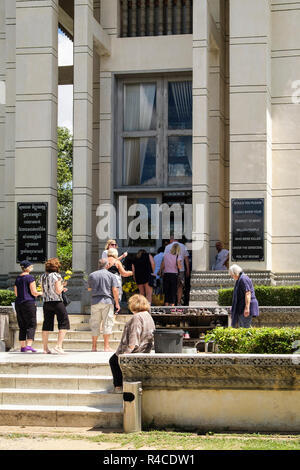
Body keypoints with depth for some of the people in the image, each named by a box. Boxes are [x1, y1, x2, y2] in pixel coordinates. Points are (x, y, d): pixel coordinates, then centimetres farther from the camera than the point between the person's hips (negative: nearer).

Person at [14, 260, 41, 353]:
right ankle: (29, 345, -15)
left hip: (18, 303, 6)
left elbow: (16, 294, 15)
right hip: (29, 303, -6)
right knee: (31, 325, -3)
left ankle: (22, 346, 8)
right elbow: (34, 292, -12)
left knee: (22, 326, 10)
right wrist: (40, 293, 7)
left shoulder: (17, 278, 12)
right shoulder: (30, 277, -8)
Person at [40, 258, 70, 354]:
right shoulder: (56, 276, -10)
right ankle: (59, 346, -9)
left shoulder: (43, 277, 9)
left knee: (47, 325, 10)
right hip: (57, 302, -6)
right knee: (64, 323, 1)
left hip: (46, 302, 6)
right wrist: (62, 285, 5)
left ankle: (45, 348, 11)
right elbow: (58, 291, -15)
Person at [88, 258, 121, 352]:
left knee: (95, 324, 8)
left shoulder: (92, 275, 7)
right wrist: (117, 303, 0)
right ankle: (106, 346, -1)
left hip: (95, 301, 2)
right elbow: (115, 290, -5)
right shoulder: (111, 275, 0)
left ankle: (94, 346, 11)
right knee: (107, 323, 1)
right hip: (107, 301, -2)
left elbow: (89, 288, 19)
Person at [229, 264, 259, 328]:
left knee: (245, 328, -11)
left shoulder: (243, 279, -14)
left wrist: (247, 308, -28)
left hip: (246, 306, -11)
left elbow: (248, 293, -22)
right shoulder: (240, 279, 19)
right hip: (241, 307, 11)